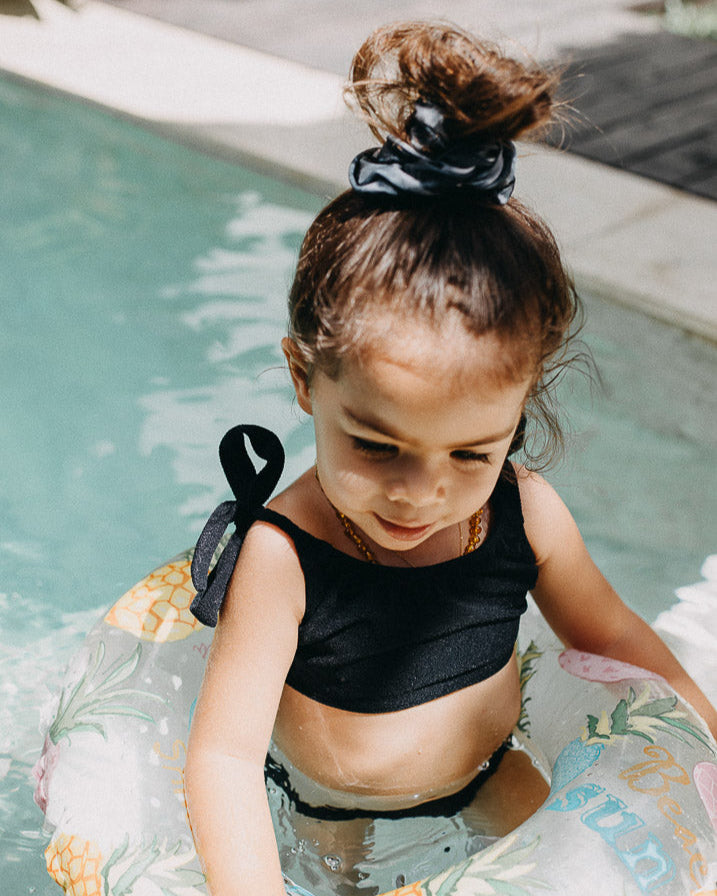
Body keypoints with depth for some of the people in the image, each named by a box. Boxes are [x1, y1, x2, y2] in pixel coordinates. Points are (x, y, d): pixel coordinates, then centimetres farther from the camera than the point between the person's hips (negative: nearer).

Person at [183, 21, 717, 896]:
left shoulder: (526, 514, -22)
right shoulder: (282, 556, -35)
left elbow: (614, 636, -3)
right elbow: (225, 753, -34)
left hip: (488, 780, 3)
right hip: (331, 821, -3)